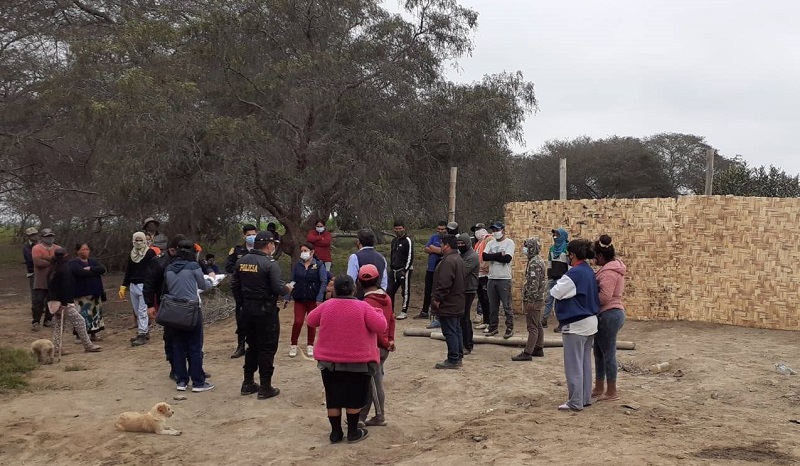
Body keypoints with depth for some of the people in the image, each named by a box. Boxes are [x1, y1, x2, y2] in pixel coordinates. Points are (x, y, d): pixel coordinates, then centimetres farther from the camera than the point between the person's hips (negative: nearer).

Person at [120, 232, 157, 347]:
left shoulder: (150, 253, -5)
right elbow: (128, 271, 18)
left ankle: (142, 335, -8)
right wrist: (123, 287, 12)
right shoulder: (131, 254, 14)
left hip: (145, 285, -7)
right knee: (137, 312, 10)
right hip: (133, 286, 7)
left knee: (142, 311, -9)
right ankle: (145, 332, 19)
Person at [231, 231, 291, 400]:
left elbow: (234, 285, 7)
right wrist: (287, 288, 1)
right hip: (265, 310, -7)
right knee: (267, 348, 3)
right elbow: (278, 288, -20)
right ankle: (265, 387, 6)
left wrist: (242, 303, 18)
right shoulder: (270, 264, -16)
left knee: (252, 346, 19)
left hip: (247, 309, 7)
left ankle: (248, 383, 24)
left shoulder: (242, 261, 3)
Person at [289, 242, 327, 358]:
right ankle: (293, 345, 9)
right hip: (299, 299, 2)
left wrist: (319, 298, -13)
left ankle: (310, 346, 22)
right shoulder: (297, 265, 5)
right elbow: (292, 281, 10)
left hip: (313, 299, -2)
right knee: (298, 322, -6)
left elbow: (324, 282, -7)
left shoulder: (319, 265, -5)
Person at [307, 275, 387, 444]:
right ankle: (353, 432, 17)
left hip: (329, 360, 3)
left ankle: (335, 432, 19)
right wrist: (379, 314, 6)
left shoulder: (326, 306, -4)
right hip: (357, 361, -2)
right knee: (354, 397, 11)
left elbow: (311, 320, 10)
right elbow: (381, 327, -12)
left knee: (333, 397, 12)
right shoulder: (362, 307, -12)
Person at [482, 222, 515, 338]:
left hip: (504, 279, -5)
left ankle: (510, 329, 7)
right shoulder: (491, 243, 11)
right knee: (492, 306, 11)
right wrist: (500, 255, -12)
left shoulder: (509, 242, -3)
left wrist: (492, 256, -8)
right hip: (491, 278, 5)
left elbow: (507, 258, -17)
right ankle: (493, 327, 20)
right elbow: (484, 256, -5)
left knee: (507, 306, -1)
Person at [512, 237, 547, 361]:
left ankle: (527, 353, -6)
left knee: (532, 327, -8)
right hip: (538, 298, 10)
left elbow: (533, 283, -22)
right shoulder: (538, 260, 14)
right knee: (538, 326, 16)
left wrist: (530, 300, -21)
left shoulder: (534, 263, -18)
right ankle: (539, 349, 24)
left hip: (533, 300, -10)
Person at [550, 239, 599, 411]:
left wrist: (557, 285, 5)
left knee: (574, 365, -1)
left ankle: (576, 402, 4)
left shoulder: (574, 274, -20)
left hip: (575, 325, -9)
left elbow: (555, 293, -15)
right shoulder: (590, 272, 8)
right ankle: (586, 398, 22)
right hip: (590, 322, 9)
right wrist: (564, 284, 9)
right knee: (585, 363, 15)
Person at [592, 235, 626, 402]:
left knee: (608, 353, -1)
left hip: (608, 315, -11)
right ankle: (599, 388, 26)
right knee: (599, 352, 17)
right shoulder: (614, 266, 14)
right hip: (612, 313, 11)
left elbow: (604, 297, -25)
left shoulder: (609, 271, -19)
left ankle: (612, 392, 8)